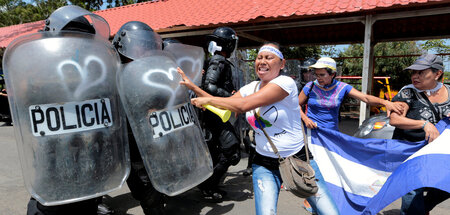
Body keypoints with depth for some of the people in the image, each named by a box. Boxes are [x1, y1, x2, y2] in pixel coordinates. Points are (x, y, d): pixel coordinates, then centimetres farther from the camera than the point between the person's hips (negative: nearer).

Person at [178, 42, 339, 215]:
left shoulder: (285, 83, -16)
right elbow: (224, 106, 7)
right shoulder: (251, 88, 4)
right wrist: (193, 87, 2)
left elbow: (244, 105, -25)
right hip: (264, 164, 4)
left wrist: (208, 99, -16)